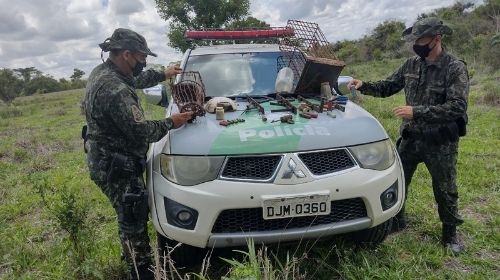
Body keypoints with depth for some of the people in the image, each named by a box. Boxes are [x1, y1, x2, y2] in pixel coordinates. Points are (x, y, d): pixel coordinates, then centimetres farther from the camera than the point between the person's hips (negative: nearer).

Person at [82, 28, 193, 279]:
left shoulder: (104, 71, 6)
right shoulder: (114, 89, -28)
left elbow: (137, 80, 27)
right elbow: (140, 131, -26)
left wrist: (162, 75, 32)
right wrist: (170, 123, -13)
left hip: (106, 160, 10)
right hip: (116, 167, -10)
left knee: (131, 218, 23)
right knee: (133, 221, 1)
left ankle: (132, 257, 41)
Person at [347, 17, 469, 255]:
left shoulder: (455, 68, -14)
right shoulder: (411, 65, 2)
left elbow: (457, 107, -22)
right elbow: (387, 87, 10)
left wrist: (416, 111, -29)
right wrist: (363, 86, -7)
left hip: (440, 142, -4)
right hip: (410, 137, 5)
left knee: (445, 191, 10)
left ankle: (450, 234, 32)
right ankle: (396, 222, 32)